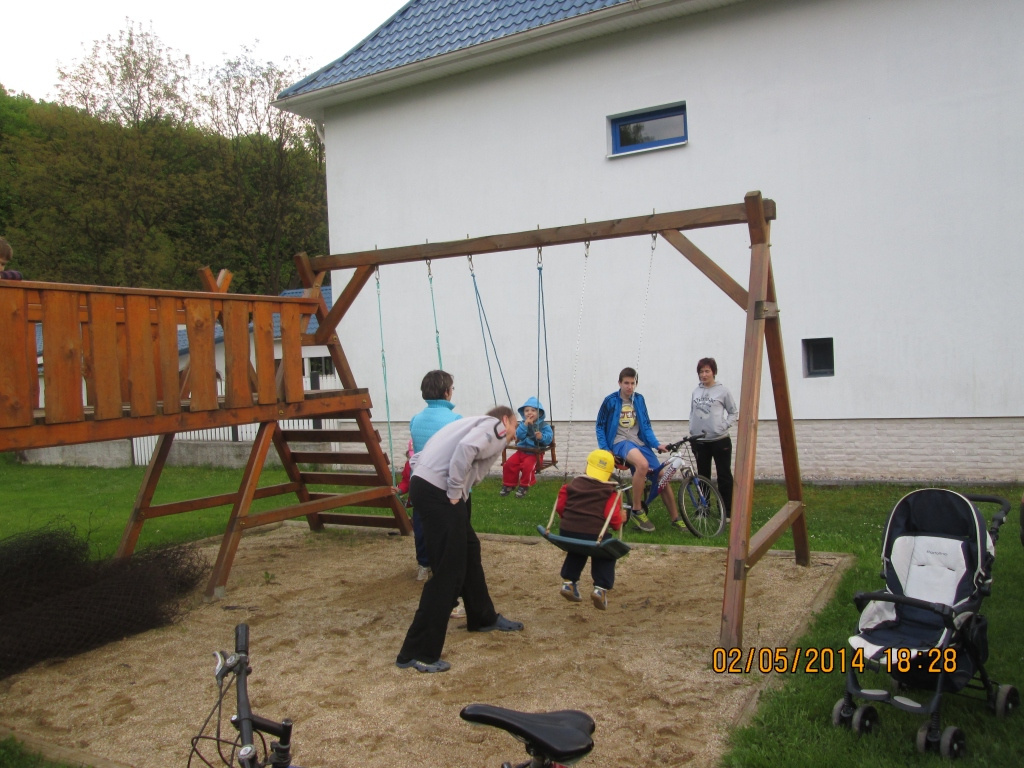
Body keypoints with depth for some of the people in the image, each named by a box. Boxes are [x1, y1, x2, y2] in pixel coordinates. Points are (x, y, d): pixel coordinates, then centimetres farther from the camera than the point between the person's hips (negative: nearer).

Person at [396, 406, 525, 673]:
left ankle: (483, 618, 41)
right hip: (436, 491, -10)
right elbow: (466, 448, -21)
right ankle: (417, 653, 1)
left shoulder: (479, 425, 27)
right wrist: (455, 494, -13)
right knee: (448, 572, -5)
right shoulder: (496, 426, 2)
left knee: (469, 549, 24)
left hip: (426, 484, 10)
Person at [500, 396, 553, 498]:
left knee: (527, 466, -30)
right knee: (509, 464, -13)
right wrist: (525, 425, -21)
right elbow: (519, 435, -10)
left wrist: (542, 437, -38)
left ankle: (524, 486, -10)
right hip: (522, 451, 4)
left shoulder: (544, 425, -4)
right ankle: (508, 485, 5)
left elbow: (549, 438, -17)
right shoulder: (522, 424, 7)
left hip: (535, 453, -4)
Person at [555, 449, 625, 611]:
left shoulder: (572, 484, 12)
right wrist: (621, 519, 15)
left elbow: (559, 507, 12)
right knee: (605, 556, 22)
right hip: (596, 535, -4)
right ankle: (601, 588, 5)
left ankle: (568, 582, 27)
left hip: (567, 532, 4)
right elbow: (613, 517, -8)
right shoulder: (611, 492, 1)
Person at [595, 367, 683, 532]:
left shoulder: (639, 399, 8)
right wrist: (604, 449, -7)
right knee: (643, 464, -35)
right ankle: (637, 510, -20)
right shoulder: (611, 401, -4)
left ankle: (675, 518, 15)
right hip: (620, 441, -5)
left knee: (661, 476, -3)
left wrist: (657, 444, -3)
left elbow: (646, 425, 10)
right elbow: (600, 426, 2)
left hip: (639, 442, 5)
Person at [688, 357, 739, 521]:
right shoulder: (696, 392, 7)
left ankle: (727, 511, 8)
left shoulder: (722, 391, -4)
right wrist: (692, 430, 5)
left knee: (724, 476, 2)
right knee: (702, 476, 11)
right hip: (699, 441, 4)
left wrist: (724, 426, -11)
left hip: (720, 441, -4)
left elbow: (734, 413, 1)